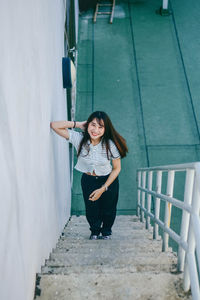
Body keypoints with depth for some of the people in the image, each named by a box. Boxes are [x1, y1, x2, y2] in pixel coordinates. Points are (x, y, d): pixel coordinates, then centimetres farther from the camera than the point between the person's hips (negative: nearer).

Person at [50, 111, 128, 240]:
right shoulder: (79, 139, -23)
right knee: (91, 211, 1)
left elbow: (117, 169, -13)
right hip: (88, 180, 1)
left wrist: (103, 189, -15)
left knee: (108, 211, 10)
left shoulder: (110, 145, -26)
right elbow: (54, 125, -26)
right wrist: (78, 124, -26)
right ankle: (95, 231, 36)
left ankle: (106, 231, 44)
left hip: (108, 181, -1)